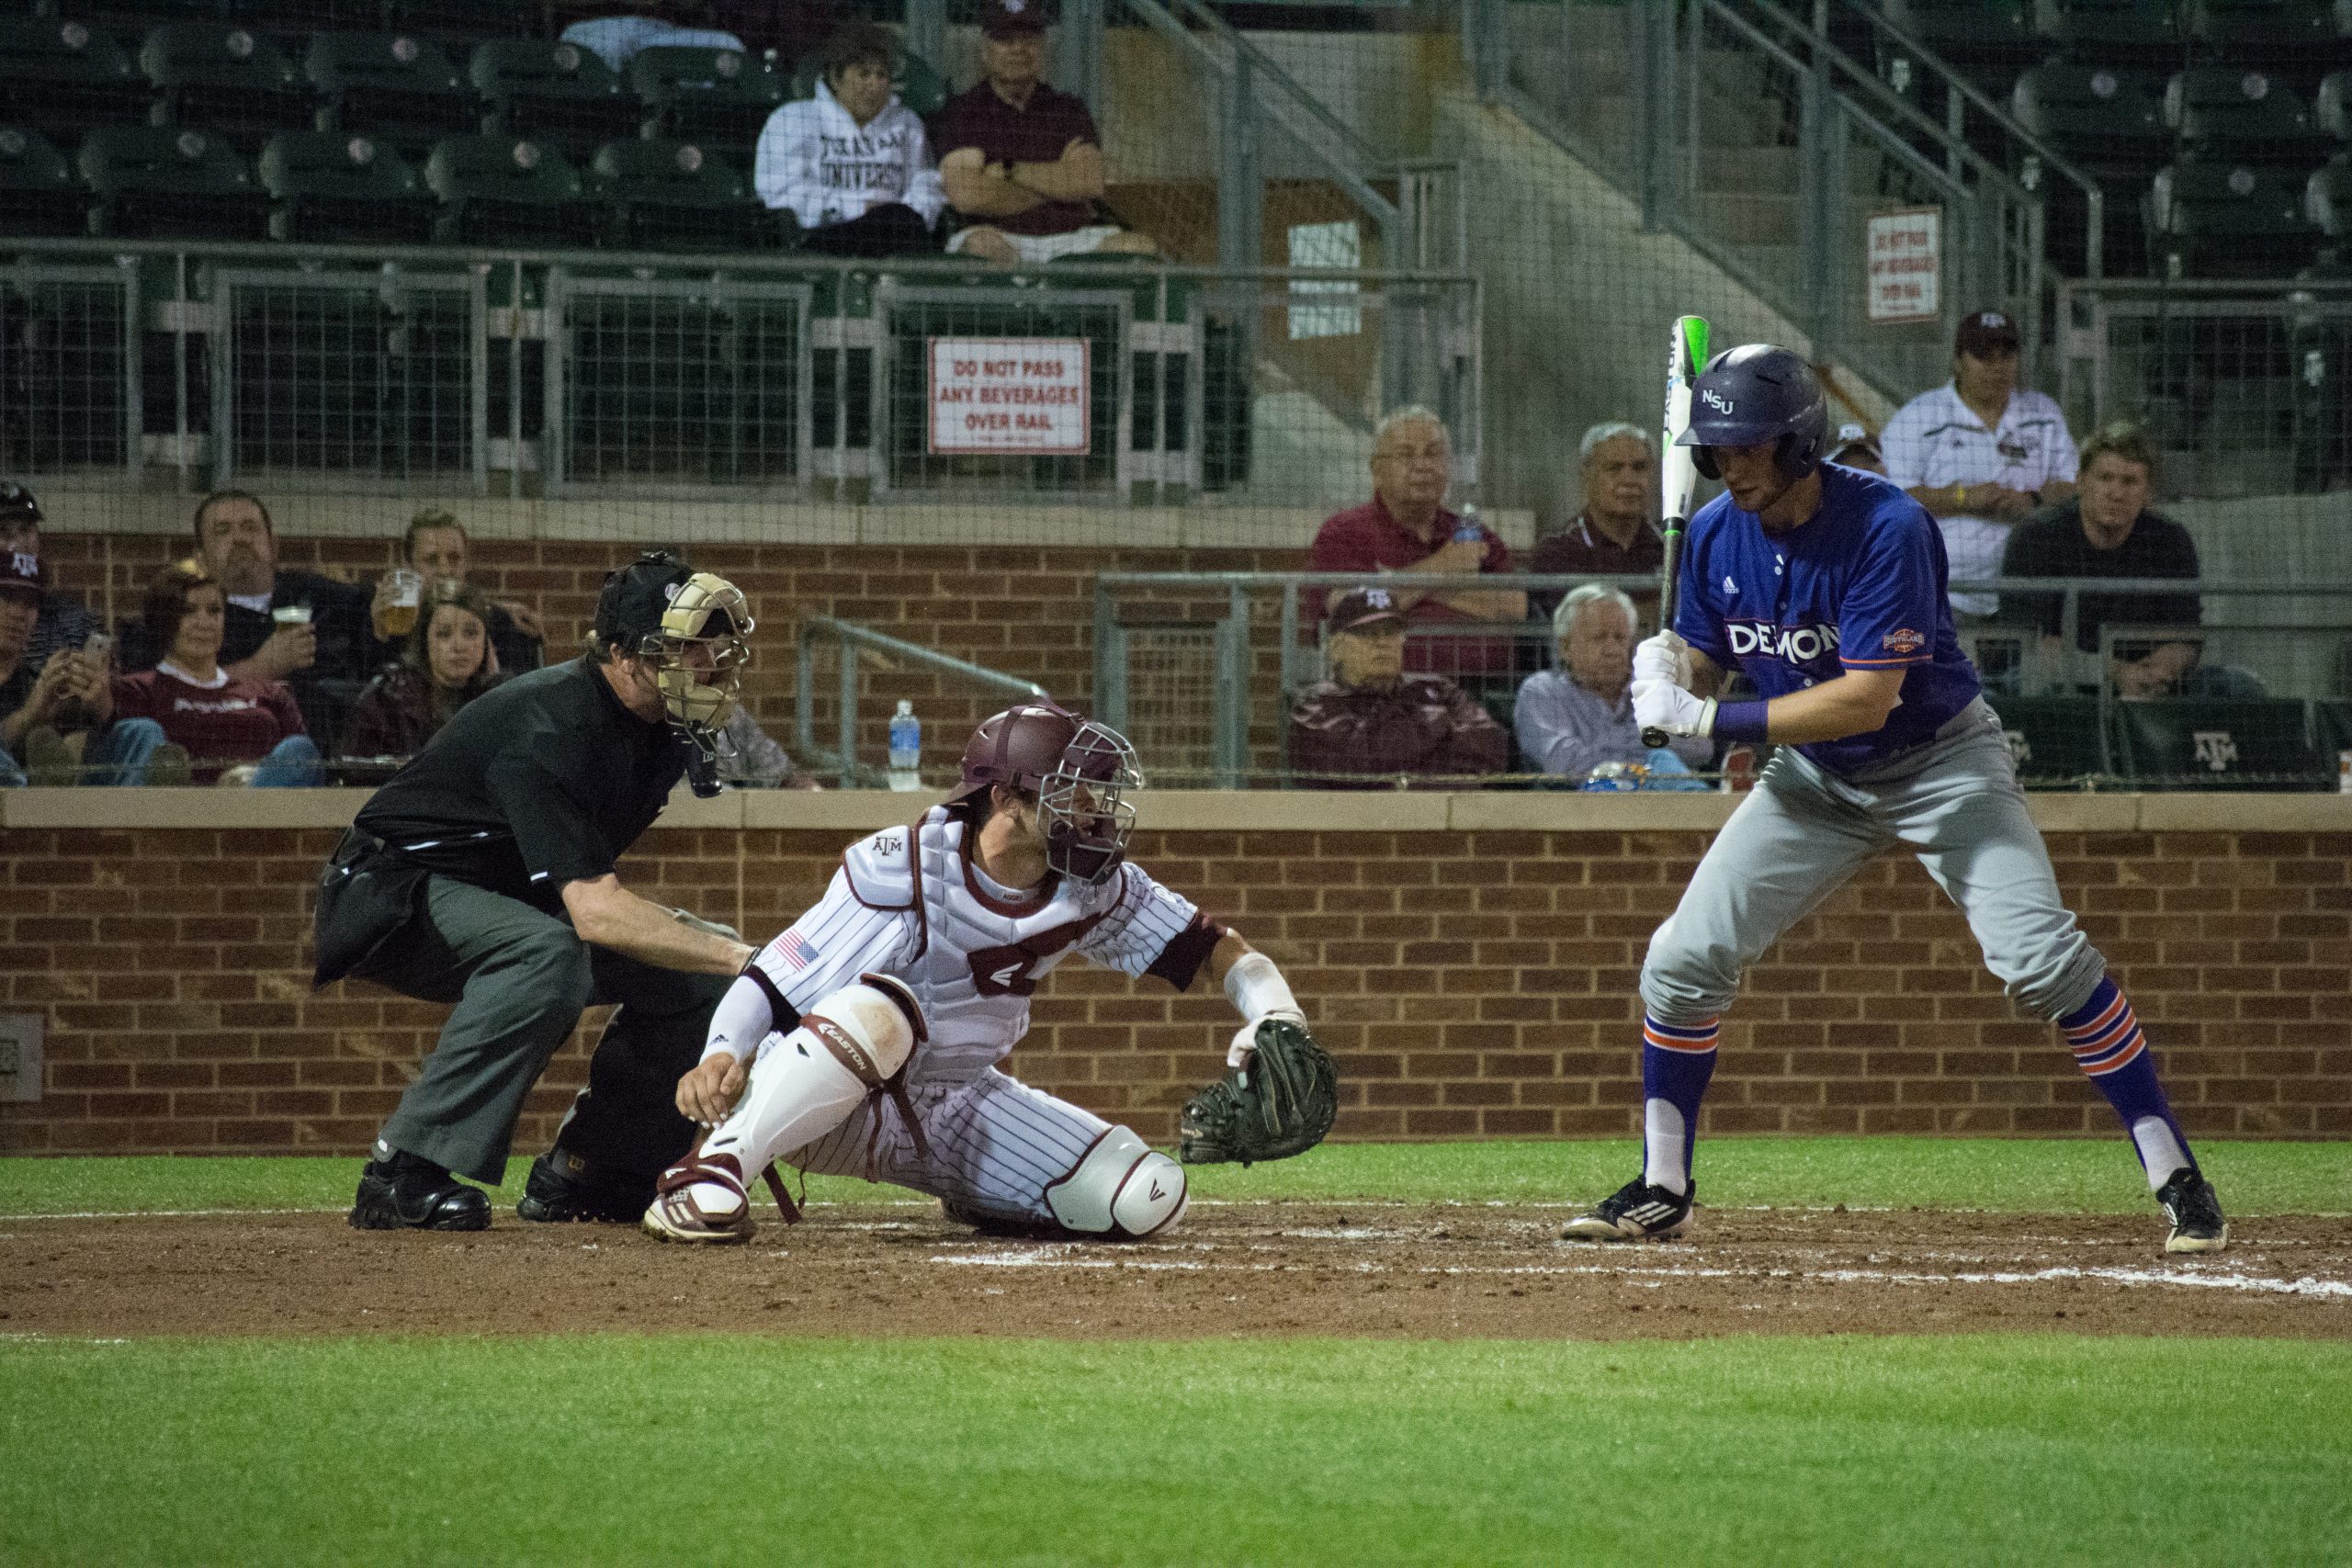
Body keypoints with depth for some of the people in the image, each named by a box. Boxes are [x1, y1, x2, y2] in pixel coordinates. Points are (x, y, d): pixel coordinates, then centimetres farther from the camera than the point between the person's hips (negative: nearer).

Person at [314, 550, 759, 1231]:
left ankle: (583, 1175, 5)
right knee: (546, 953, -38)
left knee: (702, 962, -1)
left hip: (512, 896, 9)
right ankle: (406, 1174, -33)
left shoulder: (662, 729, -3)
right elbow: (596, 916, -39)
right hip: (397, 897, -9)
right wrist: (740, 959, -41)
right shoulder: (551, 727, -31)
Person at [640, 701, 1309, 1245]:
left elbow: (1215, 949, 4)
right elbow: (773, 984, -22)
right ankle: (714, 1171, -34)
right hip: (826, 1105, -6)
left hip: (954, 1110, 6)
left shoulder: (1096, 890, -5)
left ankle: (978, 1202, 16)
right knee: (881, 1009, -40)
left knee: (1144, 1199, -10)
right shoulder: (902, 871, -22)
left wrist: (1273, 1014, -17)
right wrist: (722, 1056, -42)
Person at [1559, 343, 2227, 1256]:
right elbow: (1702, 661, 3)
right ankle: (1662, 1190, 13)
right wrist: (1672, 665, -22)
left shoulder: (1887, 527, -28)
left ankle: (2178, 1181, -12)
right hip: (1814, 778, 6)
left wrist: (1711, 721, -33)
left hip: (1940, 761, -6)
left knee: (2042, 958, -20)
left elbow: (1866, 700, -32)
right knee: (1683, 959, -3)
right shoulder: (1717, 533, -9)